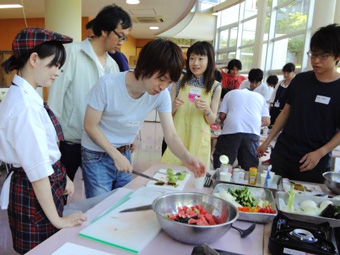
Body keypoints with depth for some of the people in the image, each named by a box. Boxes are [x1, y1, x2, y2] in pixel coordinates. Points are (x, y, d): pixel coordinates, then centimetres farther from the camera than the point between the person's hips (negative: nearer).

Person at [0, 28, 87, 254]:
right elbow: (37, 168, -27)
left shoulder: (27, 96, 3)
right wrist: (56, 218, -20)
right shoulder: (24, 106, -26)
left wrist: (62, 177, 14)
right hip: (34, 191, -9)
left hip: (47, 184, 9)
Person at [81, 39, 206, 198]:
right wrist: (116, 155, -21)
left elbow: (170, 135, -15)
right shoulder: (107, 84, -26)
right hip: (96, 155, -4)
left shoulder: (162, 95, -16)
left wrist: (186, 157, -34)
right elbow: (90, 126, -17)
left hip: (124, 153, 4)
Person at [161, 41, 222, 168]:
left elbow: (212, 120, 0)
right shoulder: (179, 82, 0)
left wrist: (206, 109, -19)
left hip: (198, 139, -1)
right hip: (177, 136, 1)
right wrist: (174, 106, -16)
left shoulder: (215, 87, -3)